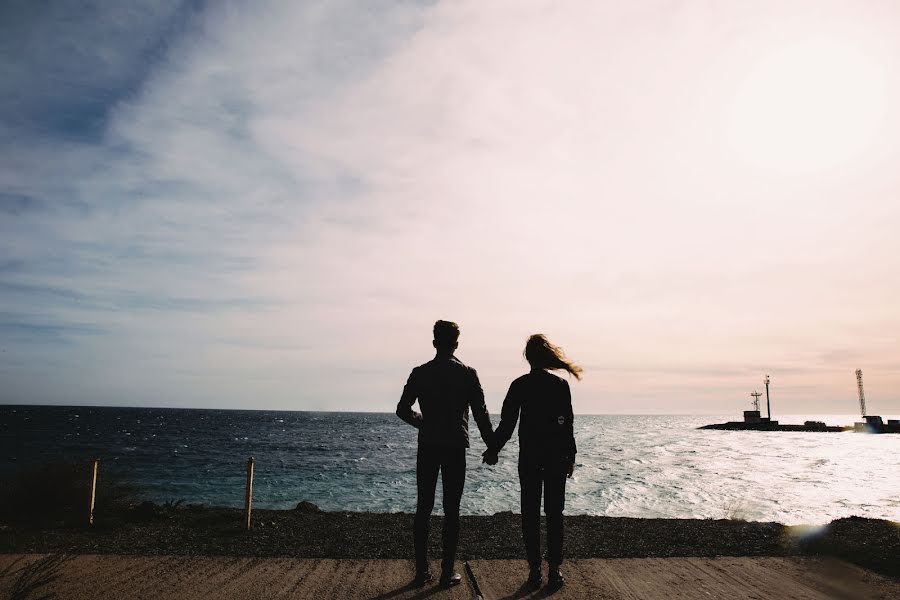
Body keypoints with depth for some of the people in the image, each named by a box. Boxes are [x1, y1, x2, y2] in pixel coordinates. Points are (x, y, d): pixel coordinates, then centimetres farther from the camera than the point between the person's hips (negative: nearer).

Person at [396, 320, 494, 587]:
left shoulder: (420, 373, 1)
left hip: (427, 447, 2)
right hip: (455, 447, -2)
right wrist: (491, 445, 5)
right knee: (451, 510, 5)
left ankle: (422, 570, 12)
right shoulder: (467, 374, -4)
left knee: (423, 508, 9)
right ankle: (448, 572, 8)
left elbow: (403, 409, 4)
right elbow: (480, 413, -5)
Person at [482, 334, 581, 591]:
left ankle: (535, 570, 9)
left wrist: (493, 449, 6)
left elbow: (507, 423, -5)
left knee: (530, 514, 8)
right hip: (557, 456, 1)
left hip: (529, 456, -1)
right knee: (554, 514, 9)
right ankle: (555, 570, 11)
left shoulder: (520, 385, -6)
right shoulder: (561, 385, -3)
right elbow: (568, 425, 0)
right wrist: (570, 457, 9)